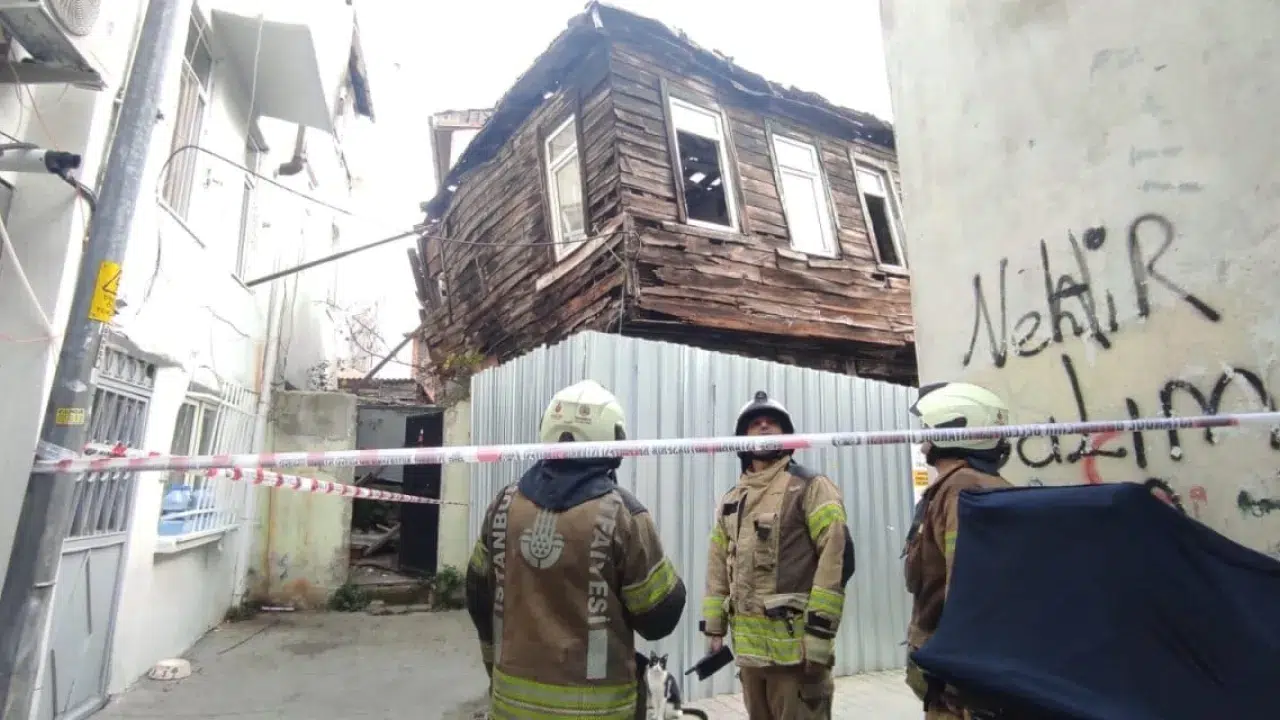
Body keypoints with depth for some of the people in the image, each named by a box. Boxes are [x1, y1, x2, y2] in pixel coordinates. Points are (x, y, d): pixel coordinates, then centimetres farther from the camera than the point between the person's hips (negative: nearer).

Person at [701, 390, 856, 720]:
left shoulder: (809, 486, -5)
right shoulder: (732, 499, 14)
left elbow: (838, 554, -14)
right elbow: (718, 565, 16)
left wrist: (820, 630, -18)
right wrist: (713, 627, 11)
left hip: (796, 643, -6)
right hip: (748, 645, 6)